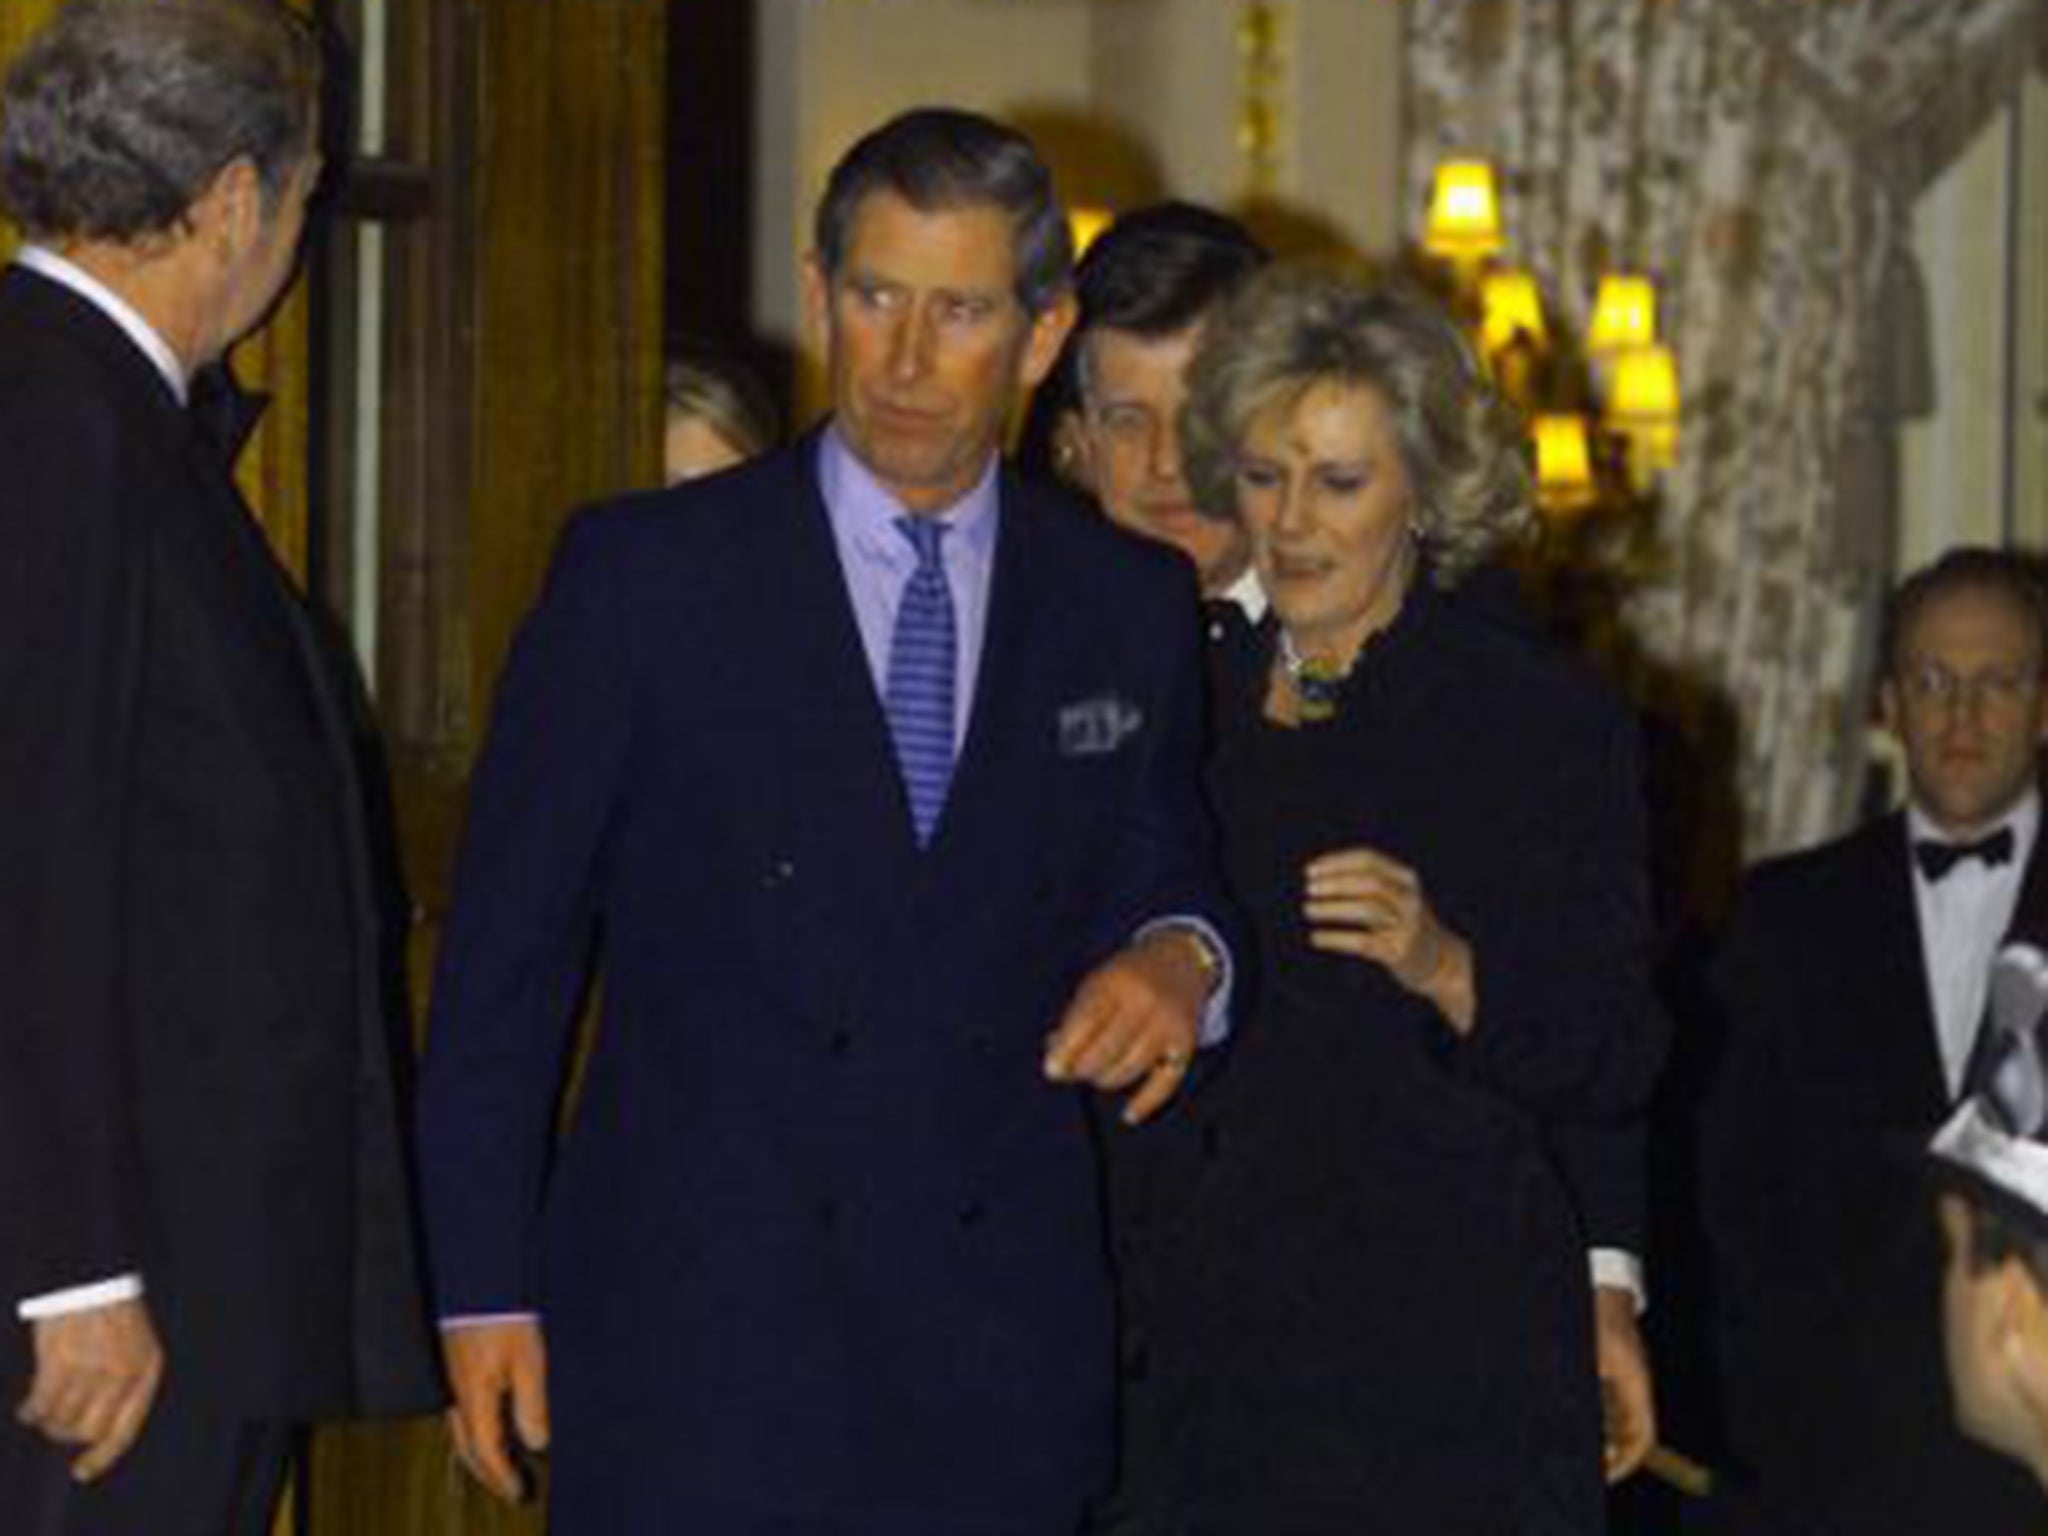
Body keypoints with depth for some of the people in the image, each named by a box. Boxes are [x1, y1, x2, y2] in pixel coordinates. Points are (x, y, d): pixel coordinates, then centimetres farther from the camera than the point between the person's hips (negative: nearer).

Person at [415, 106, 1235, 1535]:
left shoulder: (1130, 608, 9)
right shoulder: (645, 575, 1)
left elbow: (1164, 882, 20)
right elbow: (507, 951, 2)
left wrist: (1180, 958, -5)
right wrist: (485, 1292, -3)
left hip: (995, 1364, 3)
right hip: (689, 1341, -2)